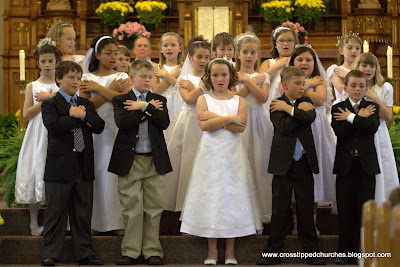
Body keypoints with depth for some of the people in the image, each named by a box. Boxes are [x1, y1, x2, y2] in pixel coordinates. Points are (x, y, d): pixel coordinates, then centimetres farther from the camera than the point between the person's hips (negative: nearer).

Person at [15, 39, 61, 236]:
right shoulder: (32, 86, 9)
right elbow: (27, 114, 1)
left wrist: (48, 99, -11)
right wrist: (44, 101, -9)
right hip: (36, 136, 1)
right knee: (34, 175, -1)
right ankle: (34, 224, 7)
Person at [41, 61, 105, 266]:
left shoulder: (86, 105, 17)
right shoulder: (50, 104, 1)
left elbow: (99, 126, 3)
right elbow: (53, 125, -19)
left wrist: (83, 115, -12)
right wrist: (77, 117, -11)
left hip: (84, 166, 5)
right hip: (59, 166, -5)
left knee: (83, 214, 8)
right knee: (55, 213, 0)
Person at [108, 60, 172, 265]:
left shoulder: (159, 100, 12)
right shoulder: (120, 100, 5)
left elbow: (164, 122, -6)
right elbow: (122, 122, -14)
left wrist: (143, 107, -10)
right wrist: (148, 109, -11)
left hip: (154, 160, 2)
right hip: (129, 161, -2)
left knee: (153, 207, 4)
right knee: (132, 208, -1)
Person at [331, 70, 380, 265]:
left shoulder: (372, 108, 8)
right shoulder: (338, 108, 7)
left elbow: (373, 126, -13)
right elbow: (339, 131, -11)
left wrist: (351, 118, -10)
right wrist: (360, 117, -10)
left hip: (366, 164, 0)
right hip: (345, 165, 0)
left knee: (365, 210, 2)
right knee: (345, 211, 2)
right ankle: (346, 253, 9)